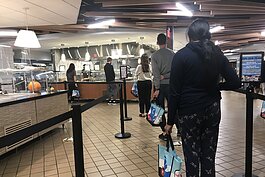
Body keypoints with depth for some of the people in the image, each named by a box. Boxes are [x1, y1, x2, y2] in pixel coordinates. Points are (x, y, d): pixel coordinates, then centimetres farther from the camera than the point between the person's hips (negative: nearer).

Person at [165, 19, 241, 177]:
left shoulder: (181, 56, -9)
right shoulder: (217, 54, 3)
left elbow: (174, 92, -11)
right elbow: (235, 82, 1)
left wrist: (170, 121, -6)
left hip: (190, 111, -4)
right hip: (212, 110, 4)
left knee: (192, 155, 7)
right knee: (209, 155, 14)